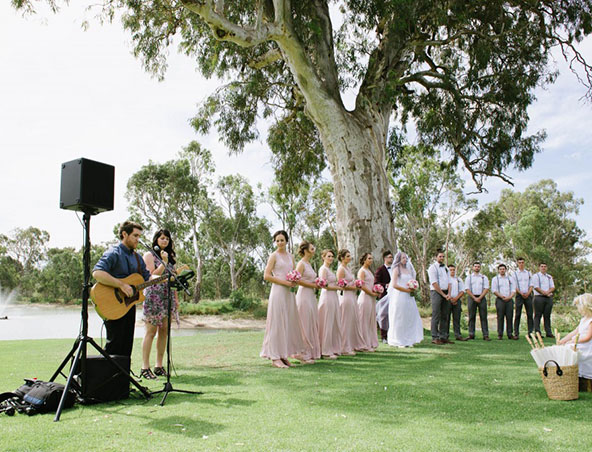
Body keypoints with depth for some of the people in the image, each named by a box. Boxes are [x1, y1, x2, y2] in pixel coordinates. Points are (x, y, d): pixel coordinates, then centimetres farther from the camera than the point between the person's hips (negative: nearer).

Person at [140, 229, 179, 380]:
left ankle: (159, 366, 10)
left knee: (164, 330, 4)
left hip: (167, 297, 6)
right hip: (153, 295, -6)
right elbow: (153, 275, -9)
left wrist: (176, 298, 14)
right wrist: (164, 262, -16)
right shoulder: (149, 255, 1)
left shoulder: (170, 256, 19)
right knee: (151, 331, -6)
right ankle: (145, 367, -1)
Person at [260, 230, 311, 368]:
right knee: (277, 323, -5)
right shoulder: (274, 256, -3)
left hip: (289, 293, 7)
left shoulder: (290, 257, 15)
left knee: (288, 323, 7)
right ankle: (275, 357, -1)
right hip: (278, 291, -7)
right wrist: (284, 282, -14)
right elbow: (266, 276, -10)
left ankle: (284, 355, 15)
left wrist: (294, 282, 1)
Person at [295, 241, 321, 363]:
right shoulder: (301, 263, -10)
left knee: (313, 324, 10)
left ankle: (311, 353, 16)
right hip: (304, 295, -9)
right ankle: (304, 354, 1)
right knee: (305, 325, -5)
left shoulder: (308, 264, 16)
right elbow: (298, 280, -20)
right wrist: (313, 285, -13)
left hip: (311, 296, 9)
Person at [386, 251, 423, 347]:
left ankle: (408, 340, 12)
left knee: (410, 318, 4)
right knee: (399, 319, -2)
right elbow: (394, 285, -11)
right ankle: (398, 341, 5)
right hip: (399, 297, -6)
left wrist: (413, 289, 1)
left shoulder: (408, 270, 16)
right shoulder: (396, 269, -4)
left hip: (408, 297, 7)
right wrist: (406, 290, -13)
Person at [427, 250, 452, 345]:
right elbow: (434, 283, -11)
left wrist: (448, 294, -3)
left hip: (445, 294, 7)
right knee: (436, 316, -7)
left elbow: (448, 282, 13)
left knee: (445, 316, 7)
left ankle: (443, 337, 12)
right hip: (436, 292, -7)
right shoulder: (433, 267, -4)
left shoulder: (445, 268, 17)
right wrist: (443, 294, -12)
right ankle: (435, 338, -5)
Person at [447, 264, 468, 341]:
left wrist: (455, 298, -5)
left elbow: (462, 291, 9)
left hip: (457, 300, 3)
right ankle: (445, 335, -2)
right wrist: (450, 298, -10)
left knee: (457, 318, 1)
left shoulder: (459, 280, 17)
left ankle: (458, 335, 1)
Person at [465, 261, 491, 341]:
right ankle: (471, 335, 2)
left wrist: (480, 298, -10)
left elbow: (486, 289, 2)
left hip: (481, 298, 0)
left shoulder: (484, 277, 11)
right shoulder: (469, 277, 10)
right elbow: (467, 289, 2)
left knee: (483, 317, -3)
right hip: (472, 298, 0)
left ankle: (486, 335, -4)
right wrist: (474, 298, -9)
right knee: (471, 317, 0)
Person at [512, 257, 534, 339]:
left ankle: (531, 332, 4)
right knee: (518, 314, -3)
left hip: (528, 295, 2)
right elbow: (514, 286, 0)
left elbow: (531, 285, 8)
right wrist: (521, 293, -11)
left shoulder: (528, 273, 13)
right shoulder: (515, 274, 5)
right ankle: (516, 333, -2)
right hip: (519, 295, -2)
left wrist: (528, 293, -7)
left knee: (530, 314, 0)